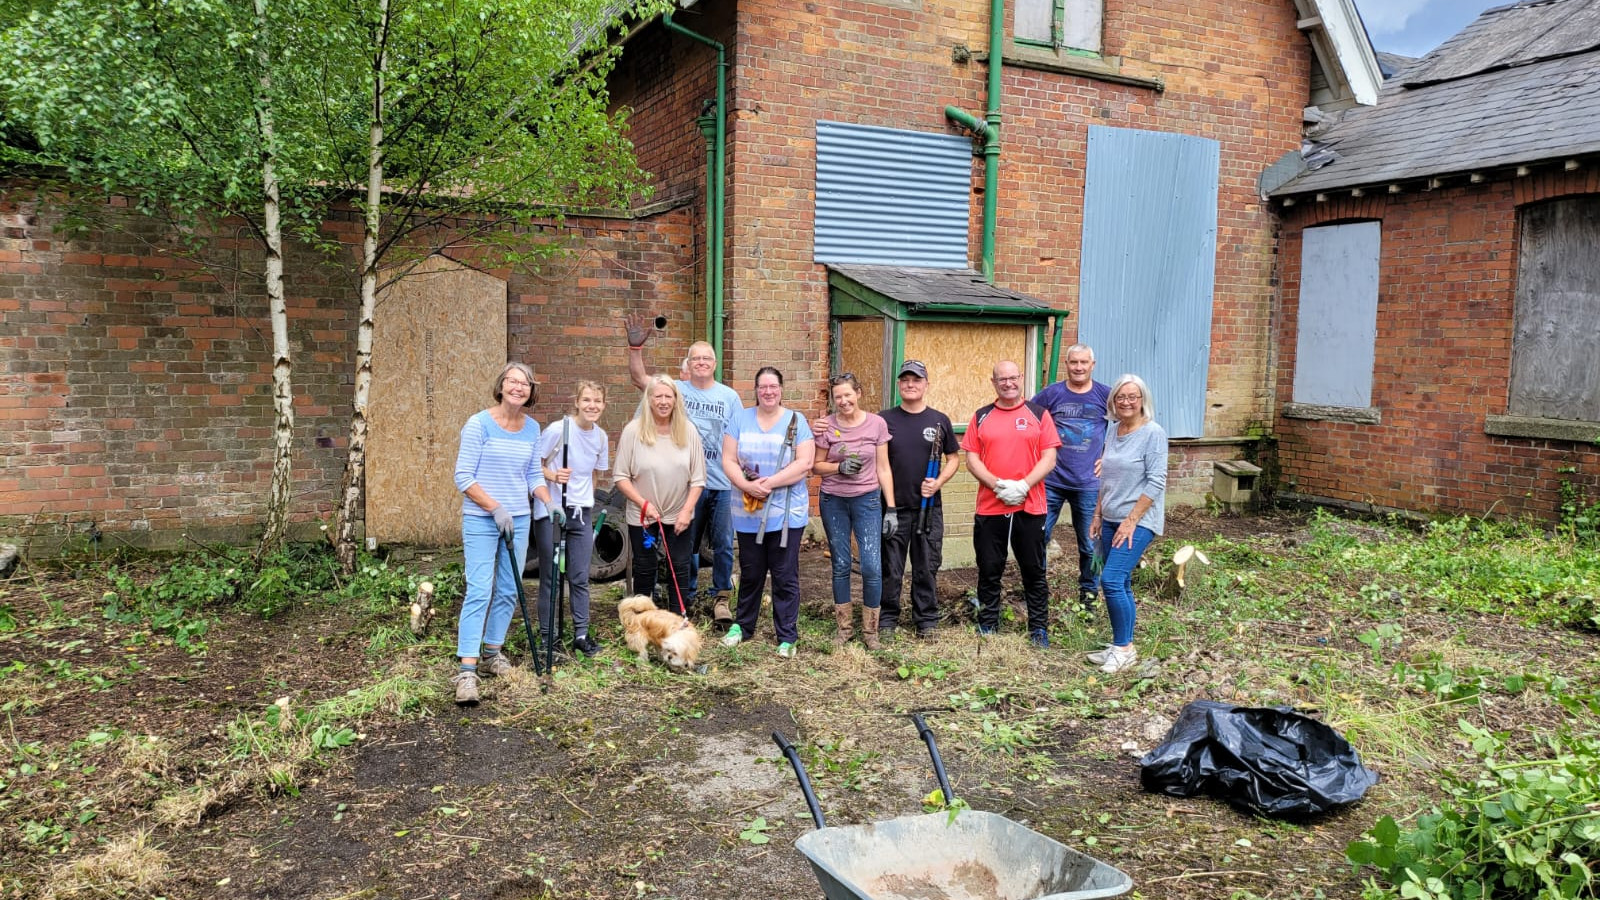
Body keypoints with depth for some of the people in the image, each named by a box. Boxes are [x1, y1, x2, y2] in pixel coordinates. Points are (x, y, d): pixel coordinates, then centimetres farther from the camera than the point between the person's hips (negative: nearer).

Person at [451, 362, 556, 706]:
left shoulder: (532, 428, 7)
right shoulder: (479, 424, -10)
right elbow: (463, 477, -11)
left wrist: (550, 503, -3)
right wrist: (495, 508, -16)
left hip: (518, 520, 6)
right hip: (481, 520, -6)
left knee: (508, 590, 11)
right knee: (479, 591, -12)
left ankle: (492, 653, 27)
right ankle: (466, 670, -11)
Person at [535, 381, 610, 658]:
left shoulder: (601, 437, 3)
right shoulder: (558, 429, -13)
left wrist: (586, 504, 14)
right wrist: (553, 476, -27)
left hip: (582, 513, 4)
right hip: (551, 511, -4)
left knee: (580, 578, 8)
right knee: (550, 576, 4)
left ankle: (581, 634, 18)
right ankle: (548, 635, 15)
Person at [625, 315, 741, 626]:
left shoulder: (729, 396, 3)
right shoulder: (678, 389, 1)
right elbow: (639, 378, -8)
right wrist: (635, 347, -23)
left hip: (723, 483, 0)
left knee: (723, 544, 6)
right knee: (686, 543, 11)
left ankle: (721, 597, 19)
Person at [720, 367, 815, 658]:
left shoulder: (796, 421, 0)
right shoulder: (741, 419, 6)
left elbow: (804, 464, -9)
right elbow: (728, 460, 1)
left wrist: (768, 483, -18)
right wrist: (747, 485, -17)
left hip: (787, 513, -2)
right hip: (748, 513, 2)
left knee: (785, 576, 2)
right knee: (750, 573, 14)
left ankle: (787, 636, 12)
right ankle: (742, 625, 31)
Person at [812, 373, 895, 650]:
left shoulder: (876, 423, -4)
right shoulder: (826, 425, -3)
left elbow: (883, 469, 0)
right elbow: (816, 466, 2)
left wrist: (891, 509, -3)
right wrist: (839, 467, -18)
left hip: (867, 501, -1)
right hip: (833, 502, 1)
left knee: (872, 567, -7)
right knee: (841, 566, 8)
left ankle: (870, 630, 9)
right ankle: (844, 626, 23)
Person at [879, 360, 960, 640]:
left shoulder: (939, 420, 4)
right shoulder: (884, 420, 0)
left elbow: (953, 458, 9)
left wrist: (939, 481, -7)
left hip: (929, 507, 1)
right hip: (893, 507, -1)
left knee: (927, 567, 9)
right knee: (890, 568, 6)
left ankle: (927, 620, 22)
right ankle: (887, 620, 19)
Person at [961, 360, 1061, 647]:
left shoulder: (1039, 414, 5)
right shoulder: (981, 417, 8)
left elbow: (1049, 458, -2)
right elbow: (971, 458, 2)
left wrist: (1023, 485, -16)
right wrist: (997, 484, -13)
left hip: (1030, 507, -1)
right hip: (989, 507, 1)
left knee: (1034, 571, 7)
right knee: (989, 571, 8)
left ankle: (1039, 629, 18)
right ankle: (987, 628, 20)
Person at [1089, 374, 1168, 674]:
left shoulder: (1153, 433, -11)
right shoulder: (1112, 430, 10)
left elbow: (1156, 482, -15)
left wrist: (1131, 521, -17)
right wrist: (1097, 515, 14)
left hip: (1138, 522, -7)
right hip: (1111, 520, 7)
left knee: (1112, 580, -15)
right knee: (1120, 585, 11)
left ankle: (1124, 647, -2)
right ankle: (1120, 647, 19)